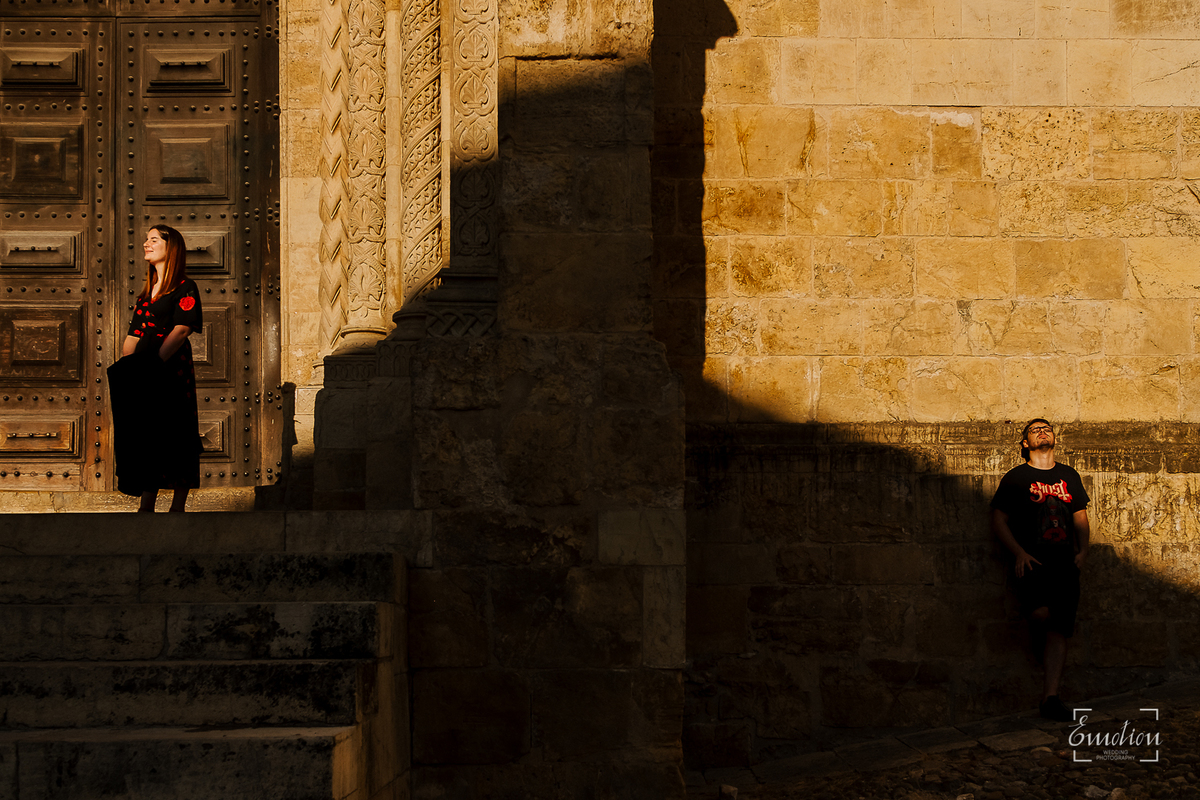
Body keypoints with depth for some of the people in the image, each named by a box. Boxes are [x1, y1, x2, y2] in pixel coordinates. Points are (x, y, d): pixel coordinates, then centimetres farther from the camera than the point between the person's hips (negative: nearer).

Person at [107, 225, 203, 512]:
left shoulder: (185, 288, -1)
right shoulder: (146, 292, 21)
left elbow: (181, 330, -13)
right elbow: (134, 335, 17)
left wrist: (153, 364, -22)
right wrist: (121, 371, 4)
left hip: (172, 371, -7)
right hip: (142, 377, 7)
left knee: (176, 442, -6)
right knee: (146, 440, 3)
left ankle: (177, 508, -3)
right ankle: (146, 507, 5)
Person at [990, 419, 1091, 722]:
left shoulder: (1069, 476, 18)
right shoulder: (1016, 477, 6)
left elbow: (1081, 518, 22)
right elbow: (998, 521, 3)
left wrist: (1082, 549, 4)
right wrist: (1019, 552, -10)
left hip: (1065, 563, 3)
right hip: (1032, 562, -3)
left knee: (1058, 631, -5)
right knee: (1040, 613, -28)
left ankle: (1050, 697, -3)